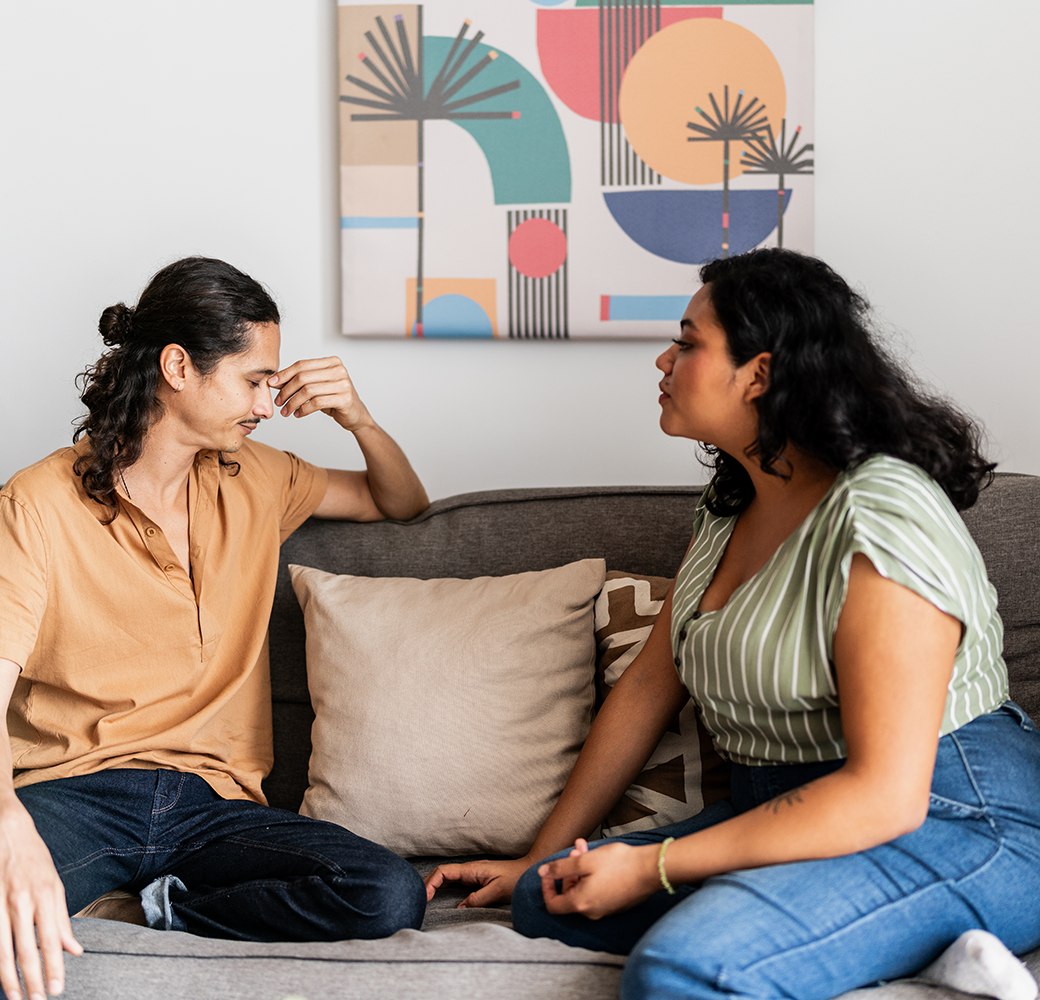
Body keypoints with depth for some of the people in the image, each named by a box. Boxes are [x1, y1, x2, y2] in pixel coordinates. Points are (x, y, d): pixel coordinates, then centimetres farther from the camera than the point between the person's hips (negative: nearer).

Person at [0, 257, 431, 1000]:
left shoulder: (253, 481, 12)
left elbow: (402, 503, 25)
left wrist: (358, 417, 3)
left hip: (211, 799, 6)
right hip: (73, 792, -5)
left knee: (392, 897, -25)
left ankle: (165, 908, -11)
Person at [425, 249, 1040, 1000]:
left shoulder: (883, 520, -18)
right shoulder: (731, 512, 12)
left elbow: (886, 795, -23)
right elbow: (648, 688, 15)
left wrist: (652, 867, -20)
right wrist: (539, 859, 14)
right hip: (788, 815, 10)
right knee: (548, 900, -6)